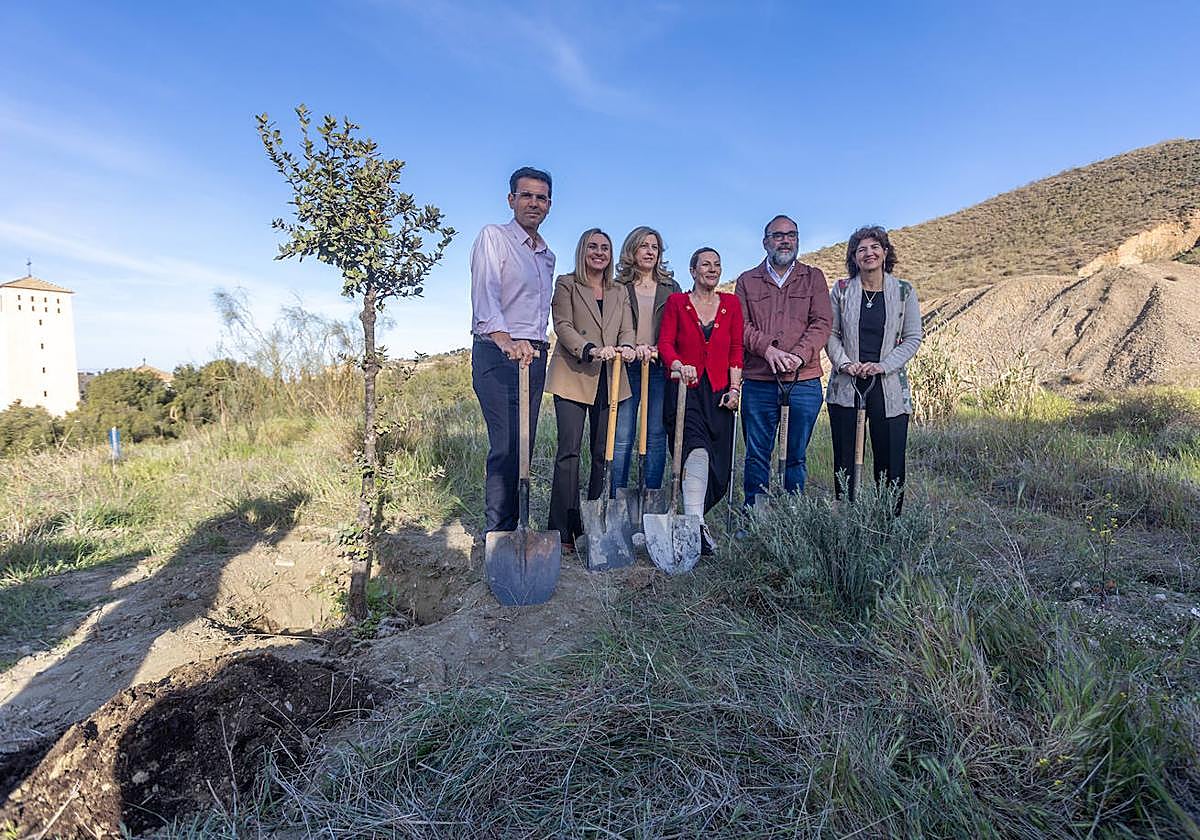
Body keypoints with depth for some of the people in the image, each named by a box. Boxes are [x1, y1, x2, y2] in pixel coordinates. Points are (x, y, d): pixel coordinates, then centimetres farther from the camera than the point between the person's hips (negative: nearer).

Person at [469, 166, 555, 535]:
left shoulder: (548, 255, 21)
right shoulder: (493, 236, -3)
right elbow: (485, 294, -20)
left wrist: (539, 346, 13)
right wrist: (506, 340, -35)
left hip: (535, 354, 7)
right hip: (497, 354, -7)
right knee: (507, 446, -12)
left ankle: (508, 526, 19)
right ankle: (498, 532, -2)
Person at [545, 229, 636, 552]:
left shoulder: (619, 292, 20)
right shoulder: (566, 284, 6)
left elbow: (627, 328, 9)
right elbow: (563, 325, -6)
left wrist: (626, 348, -15)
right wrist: (591, 349, -23)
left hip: (608, 380, 5)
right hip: (573, 377, -4)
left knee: (604, 453, 4)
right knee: (569, 450, -10)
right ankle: (563, 532, -5)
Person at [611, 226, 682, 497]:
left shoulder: (671, 288, 15)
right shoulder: (619, 287, 9)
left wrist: (660, 351, -8)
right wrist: (634, 348, -15)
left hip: (661, 368, 2)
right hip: (627, 366, -1)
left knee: (657, 435, 2)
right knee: (622, 437, -4)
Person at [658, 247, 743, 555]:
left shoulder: (731, 304, 13)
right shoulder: (676, 302, 6)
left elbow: (736, 349, 11)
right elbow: (665, 343, -4)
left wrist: (734, 388, 1)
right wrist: (679, 365, -24)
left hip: (719, 393, 3)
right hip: (686, 390, -3)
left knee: (718, 467, 2)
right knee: (697, 451, -24)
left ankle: (691, 519, 22)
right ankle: (696, 525, -26)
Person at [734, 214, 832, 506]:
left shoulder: (814, 277, 13)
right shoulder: (747, 281, 13)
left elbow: (821, 324, 1)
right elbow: (741, 326, 1)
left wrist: (798, 355, -16)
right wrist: (767, 349, -17)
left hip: (804, 381, 0)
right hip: (759, 381, 0)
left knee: (797, 456, 7)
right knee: (757, 456, 4)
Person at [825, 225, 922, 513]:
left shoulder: (903, 291, 5)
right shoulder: (841, 289, 6)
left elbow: (913, 339, 3)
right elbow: (831, 332, 6)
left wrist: (883, 365, -11)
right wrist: (844, 362, -11)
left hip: (889, 387, 0)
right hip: (846, 386, 1)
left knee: (891, 462, 1)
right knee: (844, 462, 4)